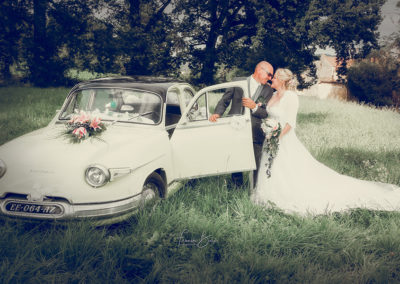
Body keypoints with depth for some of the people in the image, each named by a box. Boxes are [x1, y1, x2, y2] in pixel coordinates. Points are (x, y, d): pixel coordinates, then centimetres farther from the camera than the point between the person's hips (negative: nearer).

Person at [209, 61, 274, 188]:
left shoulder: (268, 90, 7)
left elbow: (267, 114, 2)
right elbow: (224, 100, 6)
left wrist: (255, 107, -16)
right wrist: (217, 113, -12)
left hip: (254, 134, 0)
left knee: (255, 167, 0)